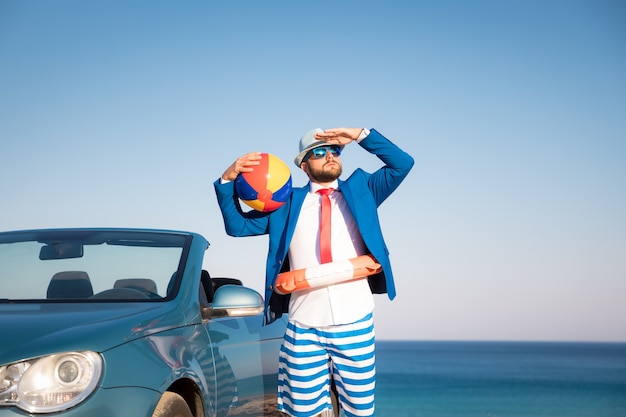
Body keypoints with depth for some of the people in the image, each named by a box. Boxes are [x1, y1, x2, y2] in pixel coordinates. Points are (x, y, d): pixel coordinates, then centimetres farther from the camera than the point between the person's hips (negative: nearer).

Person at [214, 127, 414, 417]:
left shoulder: (360, 190, 10)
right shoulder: (288, 202, 10)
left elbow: (402, 163, -1)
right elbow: (237, 225, 7)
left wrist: (360, 135, -7)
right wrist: (228, 180, -7)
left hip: (355, 324, 0)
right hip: (303, 328, 0)